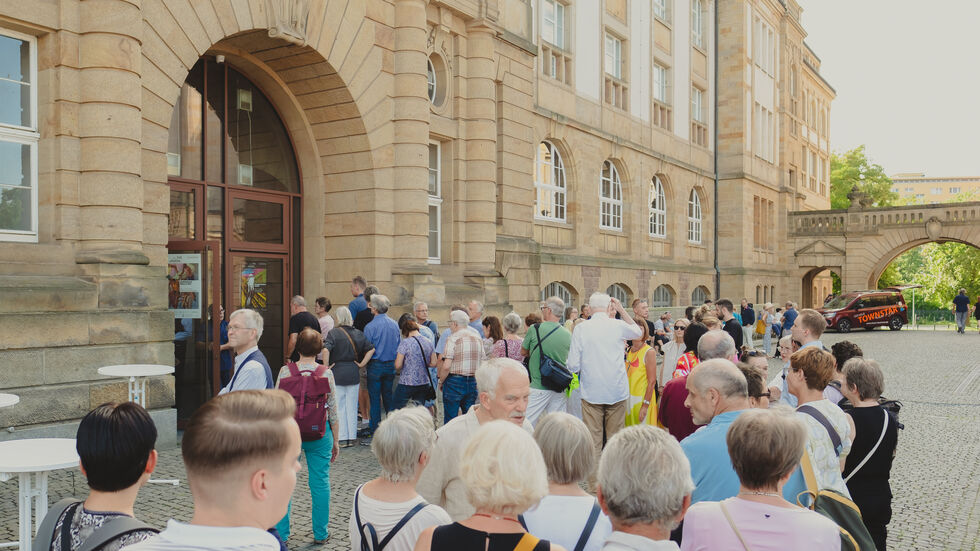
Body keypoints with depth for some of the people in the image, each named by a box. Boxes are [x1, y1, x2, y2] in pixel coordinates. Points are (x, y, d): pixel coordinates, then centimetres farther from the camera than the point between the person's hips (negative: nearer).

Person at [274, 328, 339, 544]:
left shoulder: (285, 372, -5)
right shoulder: (326, 374, -5)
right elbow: (333, 410, -1)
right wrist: (335, 440, 9)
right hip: (319, 434, 0)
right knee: (320, 483, 10)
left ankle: (281, 533, 18)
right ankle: (320, 533, 19)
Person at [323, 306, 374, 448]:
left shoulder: (333, 333, -9)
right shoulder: (358, 334, 5)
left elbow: (326, 350, -23)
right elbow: (371, 349, 4)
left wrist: (326, 366, -13)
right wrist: (362, 364, 5)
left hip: (337, 373, -4)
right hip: (353, 374, 4)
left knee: (339, 407, 4)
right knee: (352, 407, 10)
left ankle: (342, 438, 6)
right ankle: (351, 437, 15)